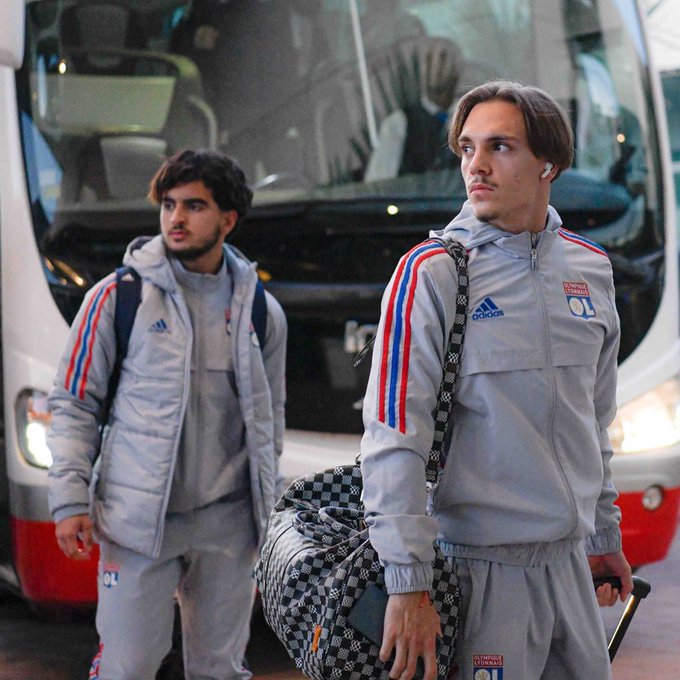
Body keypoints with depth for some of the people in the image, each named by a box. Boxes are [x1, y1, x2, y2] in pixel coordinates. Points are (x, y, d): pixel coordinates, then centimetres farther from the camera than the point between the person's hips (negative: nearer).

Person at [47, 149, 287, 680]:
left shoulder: (261, 311, 9)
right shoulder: (119, 297, -1)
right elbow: (74, 404, 0)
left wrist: (262, 506, 16)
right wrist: (71, 500, -8)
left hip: (228, 522, 3)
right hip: (137, 520, -3)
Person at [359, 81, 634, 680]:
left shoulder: (590, 267, 7)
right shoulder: (433, 272, -10)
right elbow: (394, 433, -17)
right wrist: (409, 584, -22)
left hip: (569, 561, 6)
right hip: (483, 567, -6)